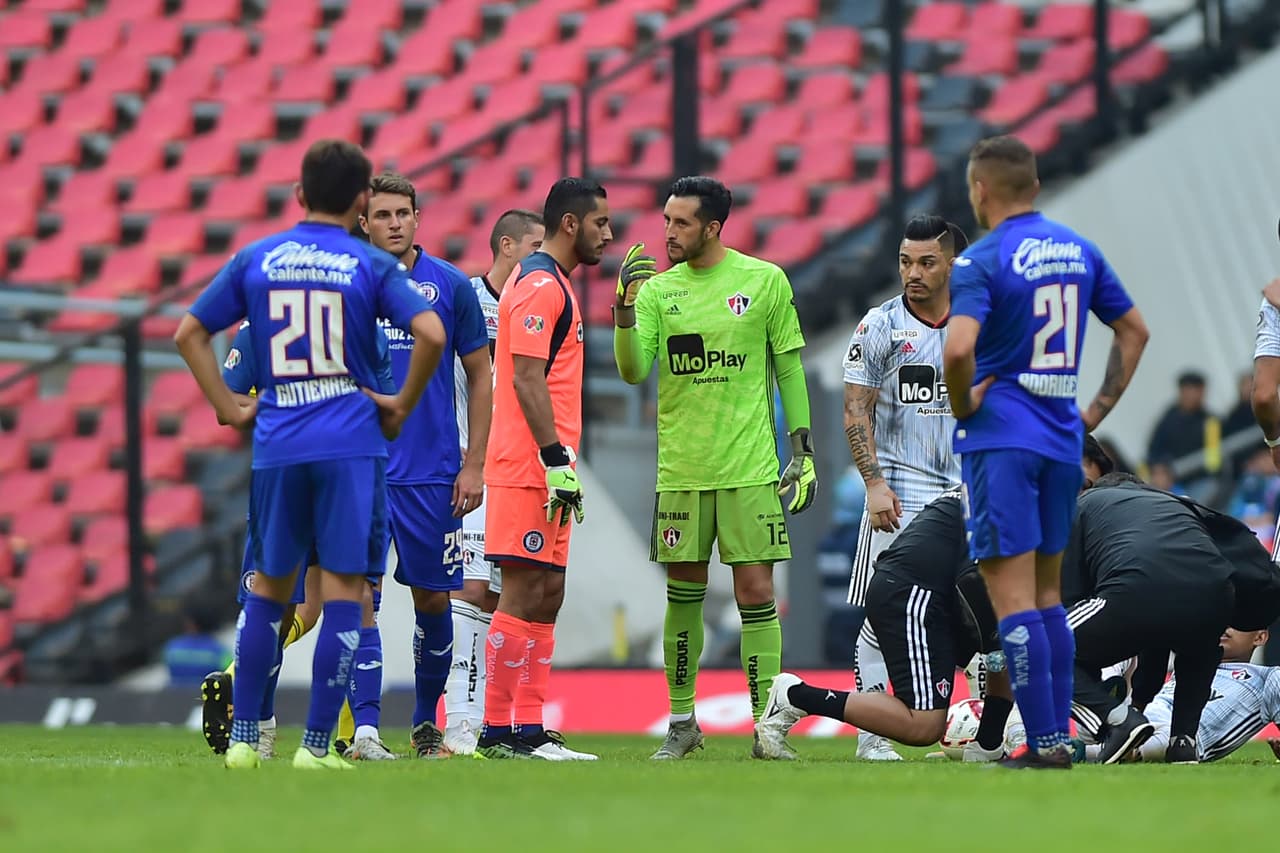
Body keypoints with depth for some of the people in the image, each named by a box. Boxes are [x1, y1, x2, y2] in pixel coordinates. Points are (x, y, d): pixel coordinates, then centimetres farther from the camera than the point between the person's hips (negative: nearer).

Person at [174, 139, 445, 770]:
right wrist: (403, 405, -1)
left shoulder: (255, 259, 8)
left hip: (276, 447, 3)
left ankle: (242, 739, 12)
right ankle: (316, 744, -3)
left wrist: (228, 407, 12)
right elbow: (430, 335, -14)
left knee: (267, 589, 14)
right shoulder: (373, 267, -1)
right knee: (343, 592, 1)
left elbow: (188, 333, 9)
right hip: (353, 446, -3)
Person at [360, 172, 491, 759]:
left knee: (433, 599, 6)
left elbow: (480, 379, 8)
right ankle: (362, 728, -11)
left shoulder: (451, 286, 3)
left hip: (433, 473, 1)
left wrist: (474, 465, 1)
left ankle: (426, 723, 22)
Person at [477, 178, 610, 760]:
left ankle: (529, 728, 11)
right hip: (529, 468, -10)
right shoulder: (540, 285, -12)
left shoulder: (550, 284, 20)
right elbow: (527, 381, -19)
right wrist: (557, 461, -22)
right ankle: (497, 729, -7)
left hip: (544, 469, 10)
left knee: (546, 593, 9)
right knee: (525, 592, -9)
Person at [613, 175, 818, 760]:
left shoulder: (765, 281, 1)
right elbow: (633, 371, -4)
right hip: (680, 469, 2)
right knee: (684, 594, 6)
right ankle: (682, 721, 17)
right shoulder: (657, 289, 5)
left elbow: (789, 369, 6)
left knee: (756, 592, -5)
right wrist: (626, 306, -18)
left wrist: (802, 451, 3)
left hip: (750, 469, -2)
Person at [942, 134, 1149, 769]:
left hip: (1000, 441, -7)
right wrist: (1100, 407, 18)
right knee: (1047, 594, 15)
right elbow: (1134, 330, 18)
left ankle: (1044, 742, -11)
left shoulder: (980, 261, -12)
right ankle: (1058, 735, 13)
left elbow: (959, 348, -27)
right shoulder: (1079, 251, 10)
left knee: (1013, 597, -6)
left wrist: (962, 404, -9)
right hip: (1063, 441, 7)